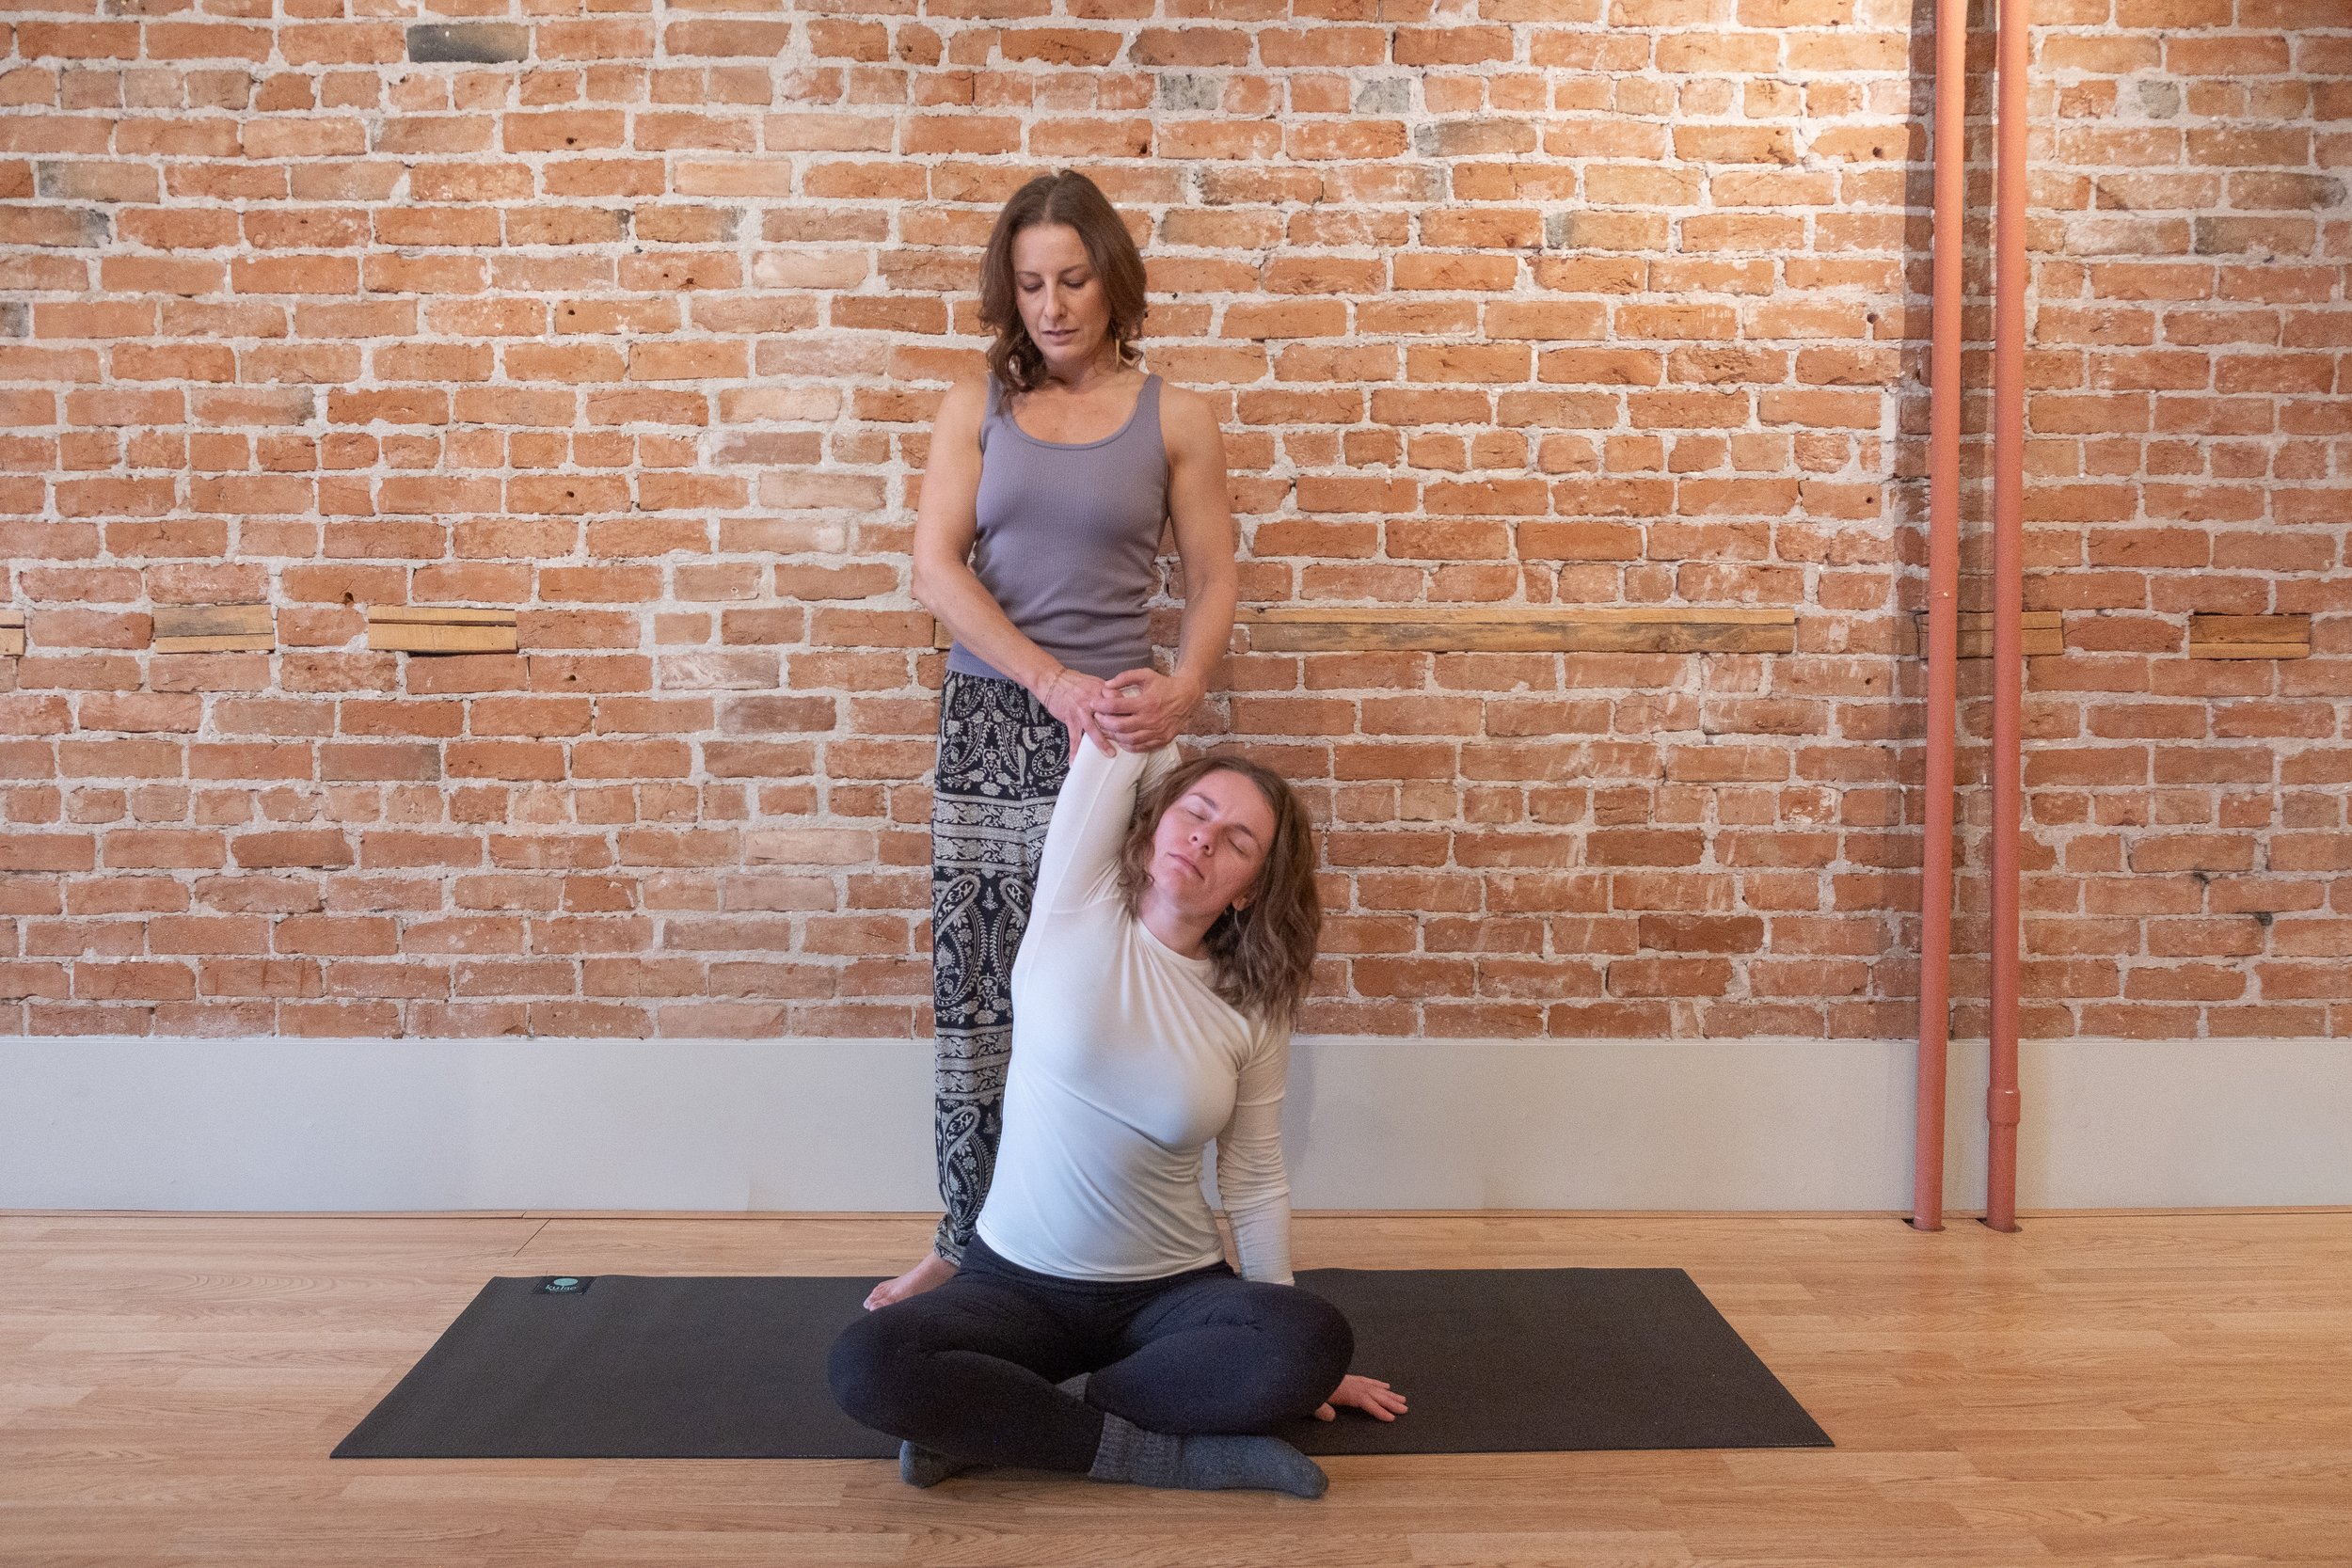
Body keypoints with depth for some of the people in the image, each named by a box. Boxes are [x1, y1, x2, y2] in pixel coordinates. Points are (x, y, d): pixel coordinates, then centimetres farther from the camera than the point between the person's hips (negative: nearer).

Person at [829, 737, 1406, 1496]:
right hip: (1016, 1283, -2)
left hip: (1172, 1292, 2)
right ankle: (1148, 1450, -19)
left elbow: (1257, 1185, 5)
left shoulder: (1254, 1013, -2)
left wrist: (1295, 1362, 7)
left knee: (1316, 1340, -31)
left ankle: (990, 1419, -19)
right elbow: (1122, 739, -12)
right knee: (865, 1364, -31)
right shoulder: (1076, 908, -7)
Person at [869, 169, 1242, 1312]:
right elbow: (937, 571, -4)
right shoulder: (976, 408, 6)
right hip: (988, 723, 2)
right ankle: (966, 1243, 16)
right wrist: (1053, 681, -17)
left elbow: (1213, 584, 4)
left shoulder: (1175, 419, 4)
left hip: (1113, 726, -2)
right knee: (974, 991, 5)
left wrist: (1181, 688, -16)